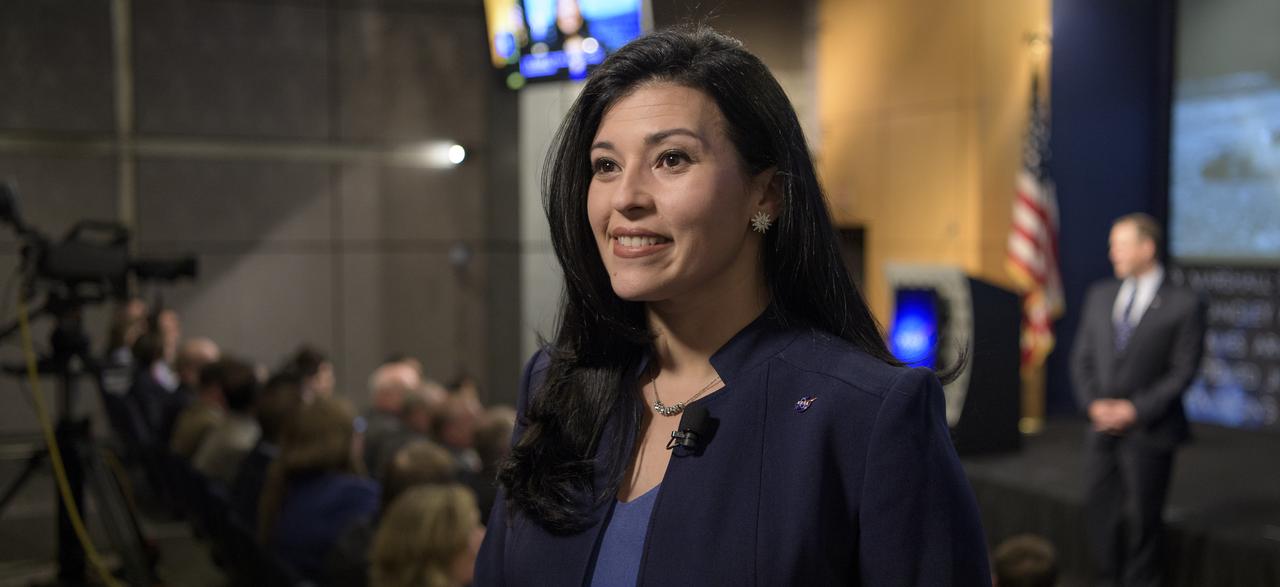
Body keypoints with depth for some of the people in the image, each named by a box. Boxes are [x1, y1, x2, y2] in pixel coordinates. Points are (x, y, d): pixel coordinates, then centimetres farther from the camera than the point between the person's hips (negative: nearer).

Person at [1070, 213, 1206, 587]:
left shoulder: (1184, 304, -6)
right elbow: (1082, 358, 10)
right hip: (1102, 428, 5)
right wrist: (1094, 404, -4)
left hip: (1149, 431, -4)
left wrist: (1135, 410, -13)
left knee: (1141, 516, 3)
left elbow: (1184, 370, -8)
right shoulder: (1099, 296, 9)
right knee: (1100, 512, 8)